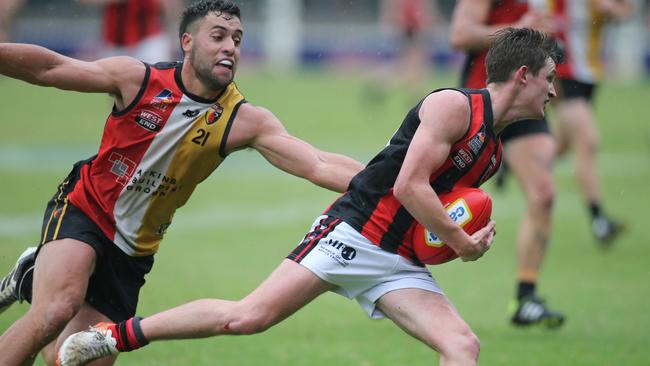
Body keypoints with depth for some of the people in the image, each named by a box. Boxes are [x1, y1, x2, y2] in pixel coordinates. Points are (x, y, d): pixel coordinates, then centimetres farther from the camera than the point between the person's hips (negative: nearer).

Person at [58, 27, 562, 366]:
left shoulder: (493, 152, 18)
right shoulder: (453, 105, -9)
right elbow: (409, 186, -16)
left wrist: (470, 242, 9)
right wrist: (464, 245, -8)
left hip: (400, 265, 7)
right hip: (352, 233, -7)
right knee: (249, 317, -14)